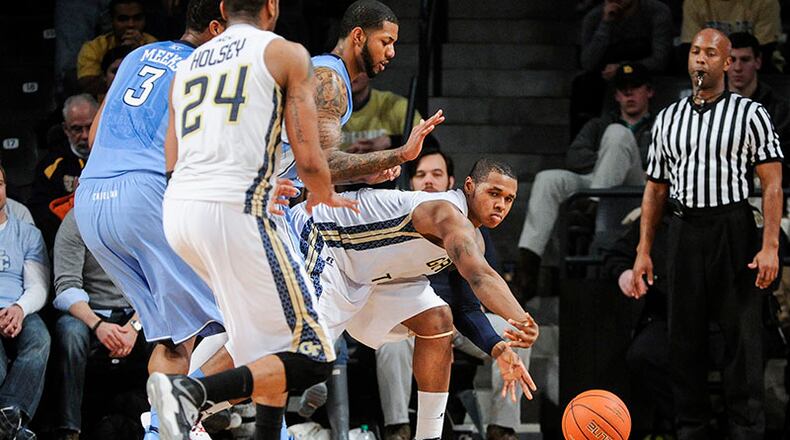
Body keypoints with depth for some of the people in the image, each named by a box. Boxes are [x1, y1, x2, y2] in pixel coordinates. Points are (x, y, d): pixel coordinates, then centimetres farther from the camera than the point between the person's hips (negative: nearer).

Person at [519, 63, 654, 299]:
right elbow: (573, 158, 15)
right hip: (589, 182, 3)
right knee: (548, 179, -27)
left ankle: (593, 207, -45)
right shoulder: (598, 125, 35)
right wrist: (607, 159, 0)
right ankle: (528, 262, -42)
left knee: (617, 133, -27)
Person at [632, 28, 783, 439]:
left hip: (733, 229, -4)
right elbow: (655, 189, 16)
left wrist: (770, 246, -15)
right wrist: (643, 251, 9)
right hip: (684, 232, 4)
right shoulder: (667, 119, 13)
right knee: (684, 339, 6)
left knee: (742, 338, -3)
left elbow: (772, 183, -5)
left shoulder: (750, 114, 0)